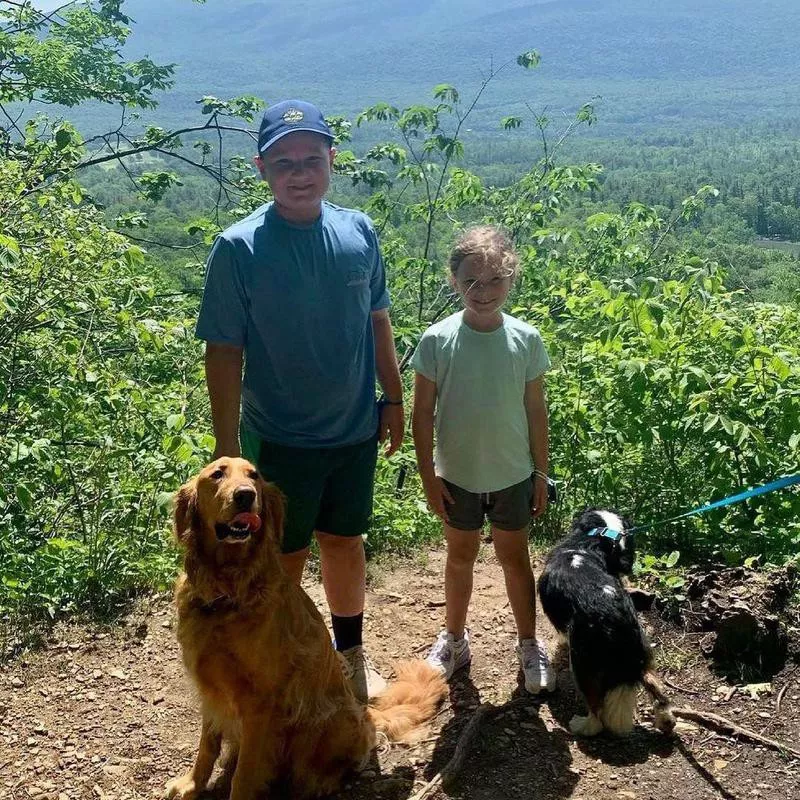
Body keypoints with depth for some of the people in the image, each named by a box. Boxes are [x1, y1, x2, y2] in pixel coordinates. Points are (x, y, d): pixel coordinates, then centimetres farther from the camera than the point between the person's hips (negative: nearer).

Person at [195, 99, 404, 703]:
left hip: (356, 431, 4)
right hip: (278, 441, -4)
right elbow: (224, 353, -12)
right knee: (283, 560, 11)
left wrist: (394, 399, 10)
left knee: (346, 542, 20)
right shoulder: (239, 249, -15)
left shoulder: (360, 233, -3)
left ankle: (352, 654, 41)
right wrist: (228, 449, -12)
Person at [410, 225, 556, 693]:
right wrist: (429, 477, -7)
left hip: (512, 475, 0)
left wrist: (541, 473, 2)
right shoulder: (438, 341, -14)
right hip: (457, 475, 0)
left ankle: (530, 646, 32)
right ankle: (454, 640, 37)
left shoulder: (525, 340, -10)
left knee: (515, 557, 14)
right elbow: (423, 414, -7)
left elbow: (536, 411, -1)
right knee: (461, 556, 17)